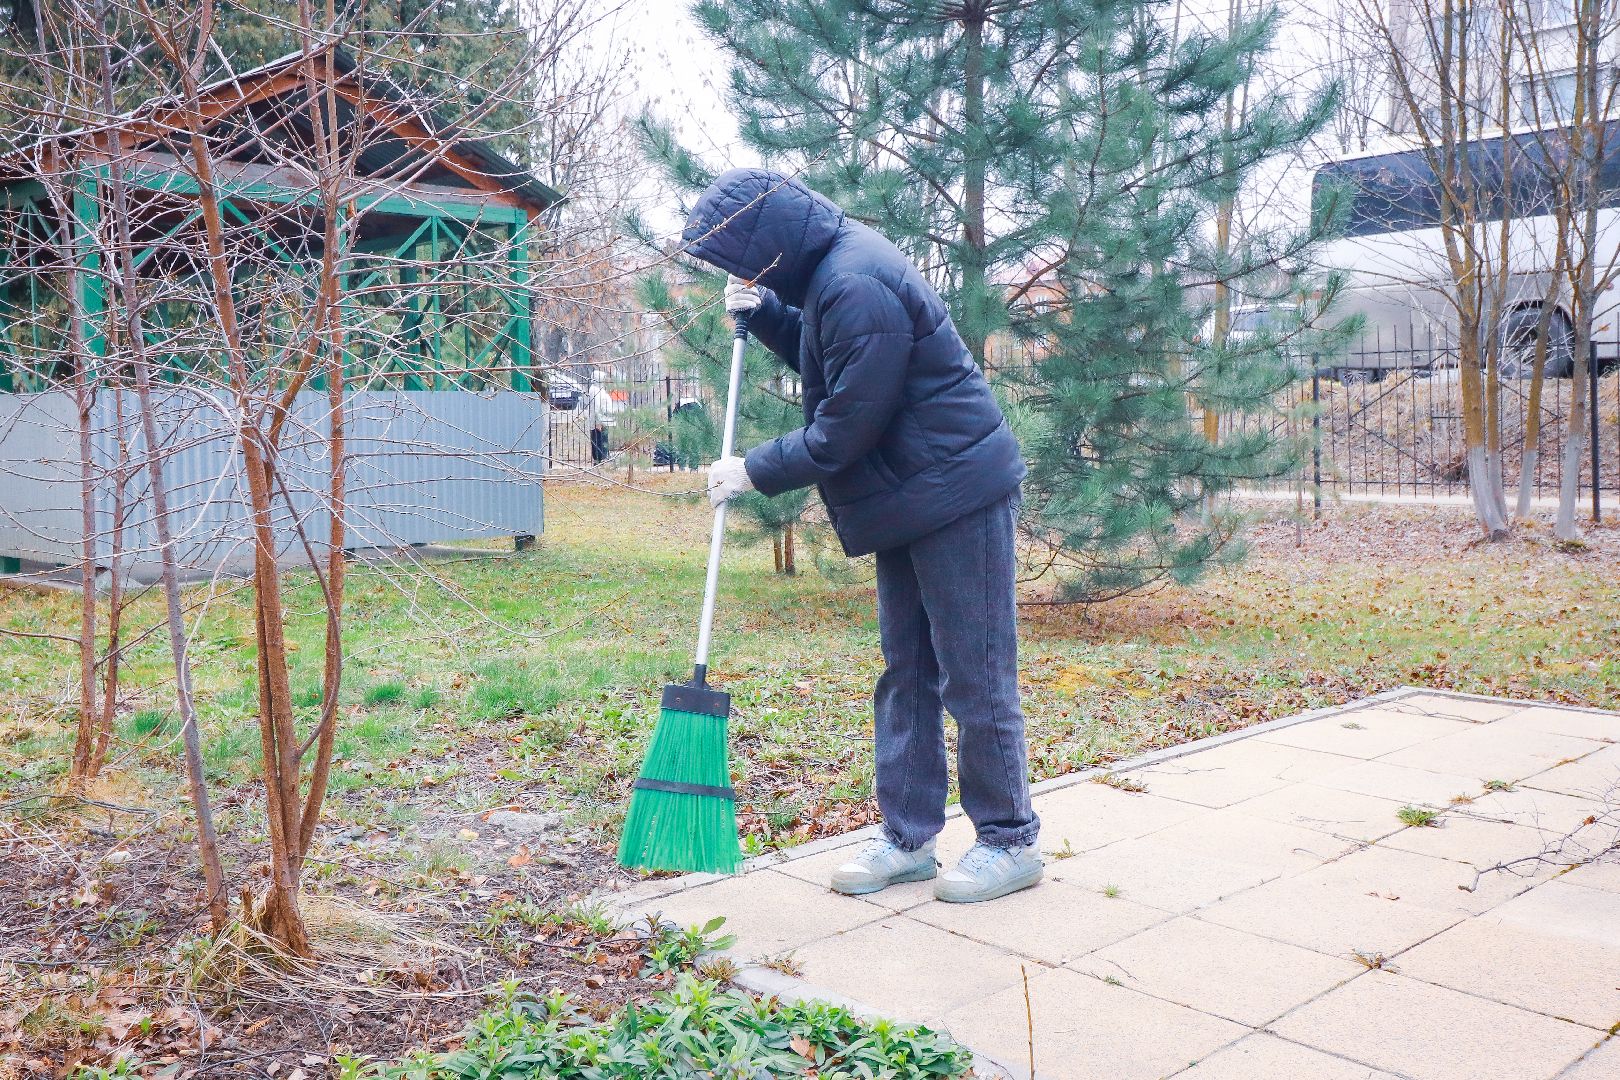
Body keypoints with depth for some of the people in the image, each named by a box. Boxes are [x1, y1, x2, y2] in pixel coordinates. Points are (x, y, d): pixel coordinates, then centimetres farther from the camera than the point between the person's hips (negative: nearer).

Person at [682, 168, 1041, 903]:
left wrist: (755, 471, -8)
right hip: (909, 504, 10)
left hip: (956, 498, -10)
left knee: (975, 677, -2)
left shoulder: (856, 286, -22)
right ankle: (907, 837, 21)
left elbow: (845, 429, -20)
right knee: (906, 675, 12)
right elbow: (826, 357, 25)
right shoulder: (830, 268, 9)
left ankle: (1009, 843, 12)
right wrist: (764, 313, 8)